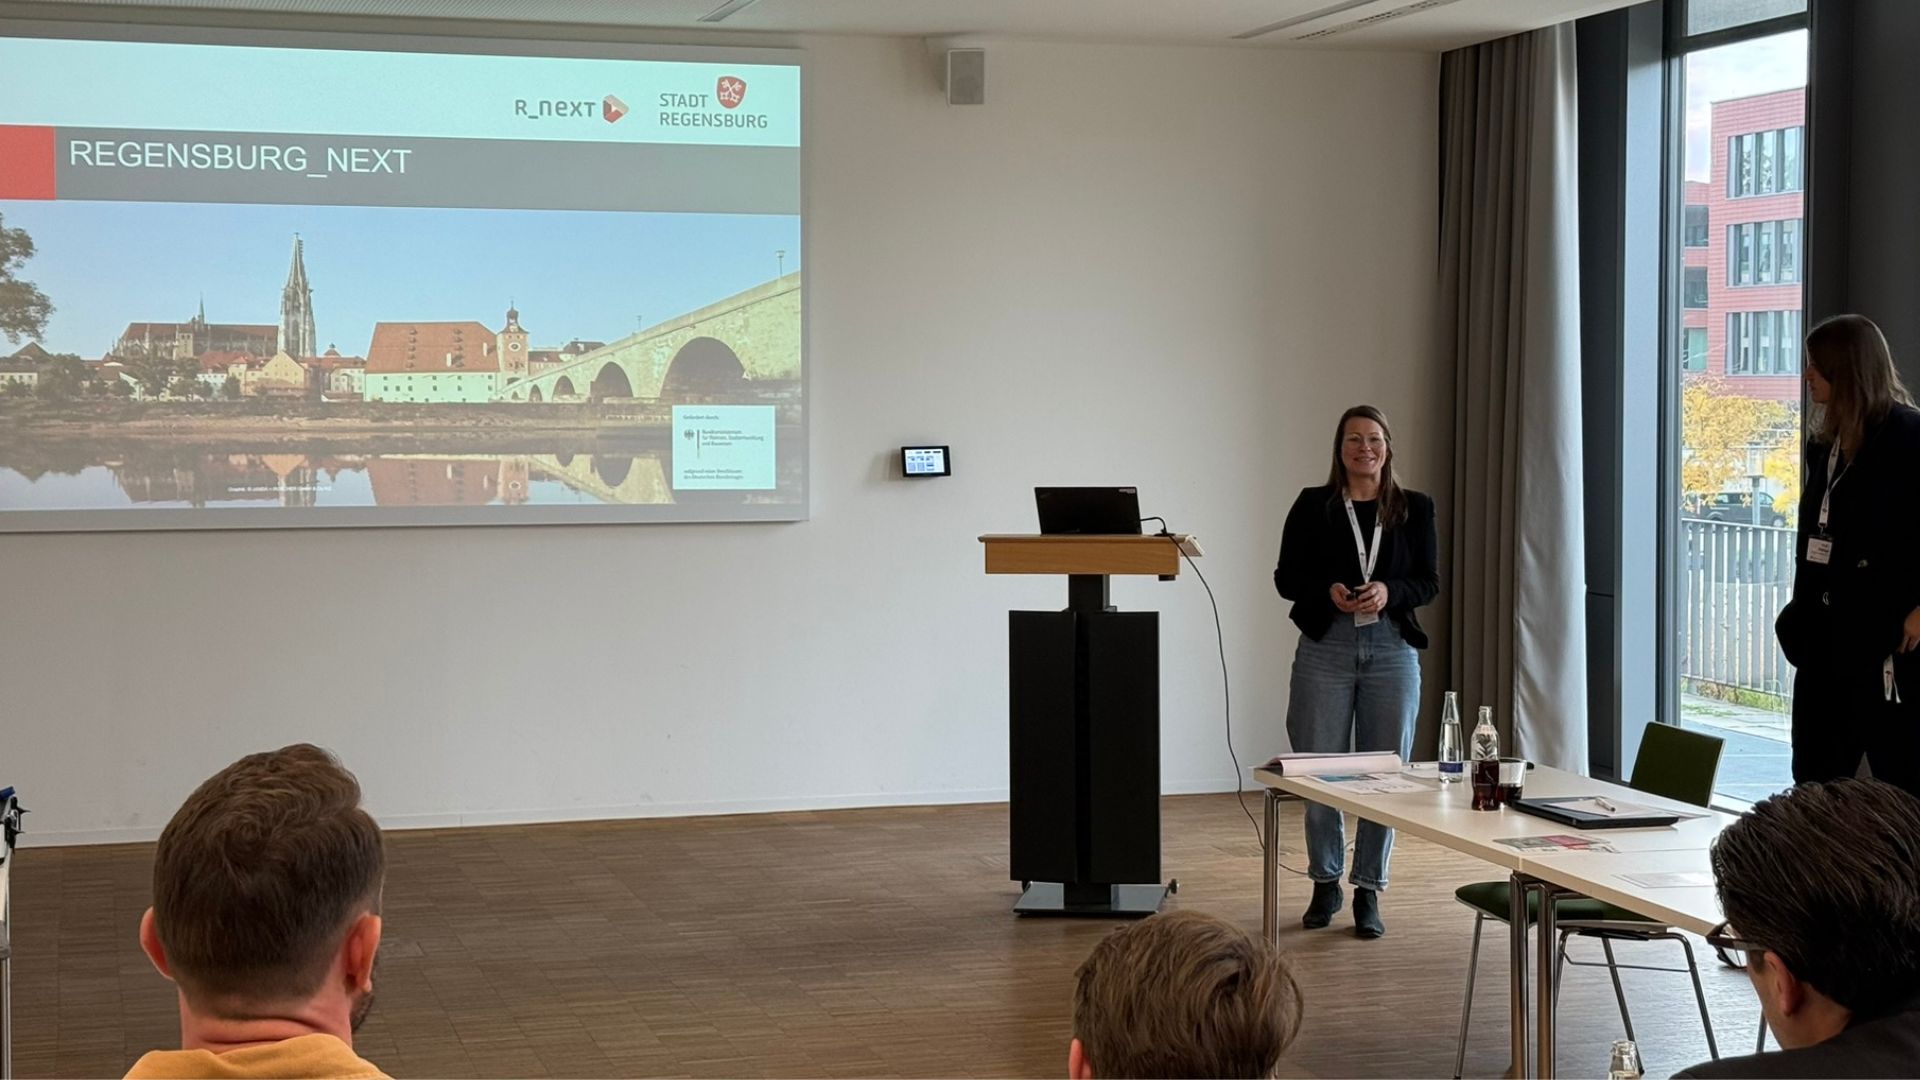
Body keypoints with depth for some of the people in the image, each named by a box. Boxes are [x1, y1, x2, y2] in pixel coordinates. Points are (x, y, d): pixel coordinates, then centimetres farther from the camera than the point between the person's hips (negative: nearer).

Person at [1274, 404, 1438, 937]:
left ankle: (1369, 892, 12)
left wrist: (1390, 591, -15)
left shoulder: (1415, 509, 6)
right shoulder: (1313, 506, 3)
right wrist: (1328, 591, -16)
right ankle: (1325, 884, 19)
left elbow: (1429, 581, 5)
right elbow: (1286, 577, 3)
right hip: (1325, 648, -1)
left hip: (1392, 649, 1)